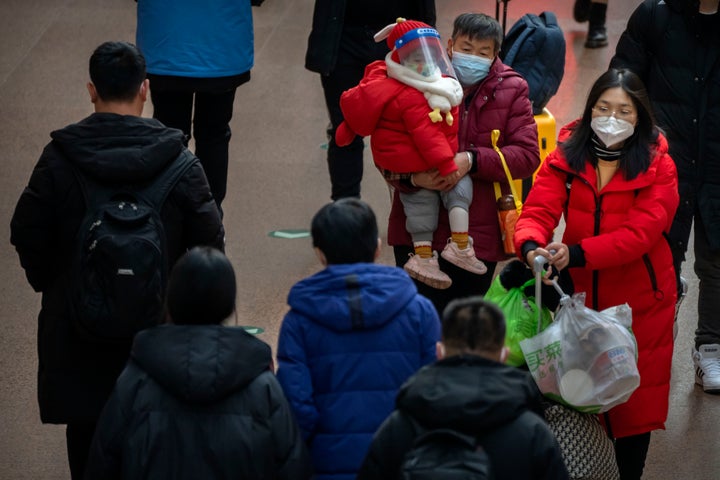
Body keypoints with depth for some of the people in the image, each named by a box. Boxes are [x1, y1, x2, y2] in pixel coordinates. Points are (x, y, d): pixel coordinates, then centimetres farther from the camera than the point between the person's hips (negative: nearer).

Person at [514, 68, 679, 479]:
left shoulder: (658, 168, -11)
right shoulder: (566, 158, -3)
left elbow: (640, 233, -23)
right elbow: (539, 209, -16)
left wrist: (577, 253, -36)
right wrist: (532, 246, -40)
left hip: (638, 302, -2)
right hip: (582, 296, 2)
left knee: (633, 400, 7)